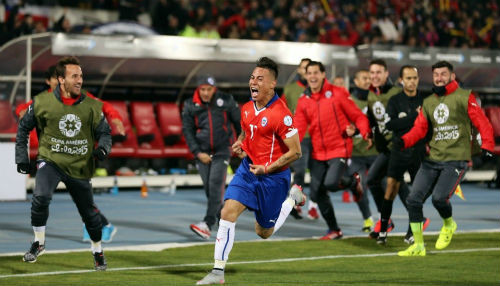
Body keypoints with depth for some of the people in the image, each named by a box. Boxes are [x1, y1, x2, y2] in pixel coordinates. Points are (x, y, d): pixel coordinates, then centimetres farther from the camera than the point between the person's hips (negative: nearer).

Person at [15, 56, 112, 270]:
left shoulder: (91, 106, -5)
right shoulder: (43, 102, -8)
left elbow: (104, 132, 5)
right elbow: (24, 128, 7)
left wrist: (103, 148, -17)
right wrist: (22, 157, 4)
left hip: (79, 167, 2)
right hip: (50, 160, -2)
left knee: (89, 213, 11)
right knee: (40, 197, -28)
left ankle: (98, 252, 37)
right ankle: (38, 243, -5)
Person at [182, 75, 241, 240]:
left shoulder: (226, 101, -2)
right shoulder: (190, 106, 1)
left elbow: (239, 123, 9)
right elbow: (187, 131, 4)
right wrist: (197, 152, -5)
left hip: (221, 151, -2)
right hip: (202, 153, 3)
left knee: (215, 185, -15)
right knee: (209, 189, 2)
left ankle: (208, 225, -20)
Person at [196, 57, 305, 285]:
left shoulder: (281, 114, -21)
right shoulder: (247, 109, 2)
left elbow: (295, 152, -17)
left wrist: (267, 169, -21)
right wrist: (239, 144, 1)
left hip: (273, 177, -5)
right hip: (248, 169, 5)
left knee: (264, 232, 11)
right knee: (228, 212, -14)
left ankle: (293, 198, 36)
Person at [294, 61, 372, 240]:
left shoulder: (338, 93, -6)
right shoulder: (303, 101, 5)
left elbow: (358, 116, -3)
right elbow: (299, 129, 0)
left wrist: (366, 133, -21)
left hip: (339, 149, -5)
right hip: (318, 153, 5)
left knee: (330, 183, -25)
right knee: (316, 194, 3)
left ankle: (353, 182, 11)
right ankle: (334, 230, 22)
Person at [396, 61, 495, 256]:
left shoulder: (464, 97, -1)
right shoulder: (428, 102, 15)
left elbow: (482, 123, -2)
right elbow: (420, 128, 12)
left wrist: (487, 147, -13)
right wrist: (403, 141, -6)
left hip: (456, 159, -5)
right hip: (432, 159, 6)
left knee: (439, 198, -20)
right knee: (414, 199, -5)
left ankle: (449, 224, 15)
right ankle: (418, 246, 7)